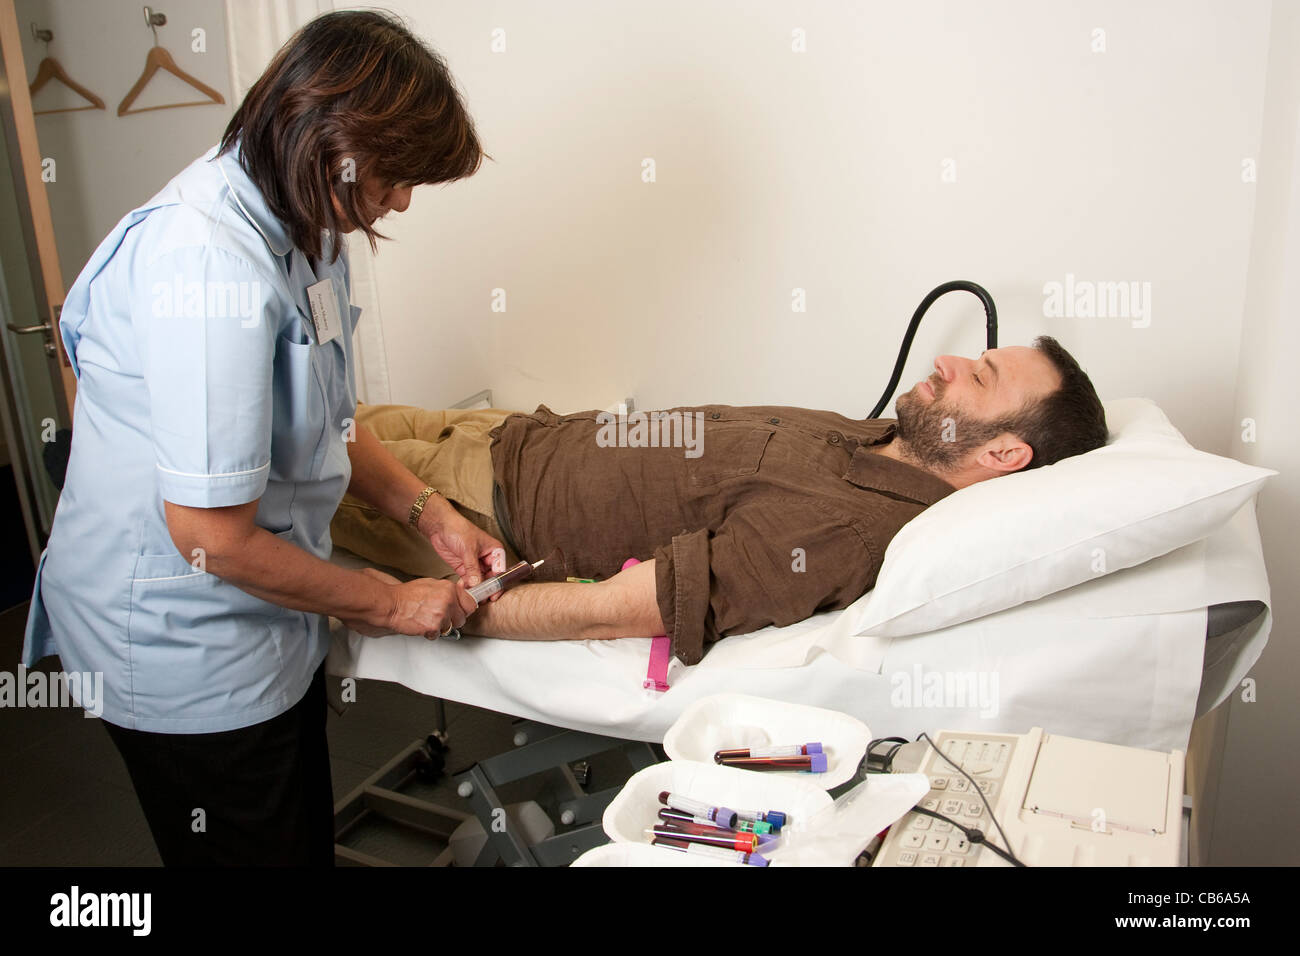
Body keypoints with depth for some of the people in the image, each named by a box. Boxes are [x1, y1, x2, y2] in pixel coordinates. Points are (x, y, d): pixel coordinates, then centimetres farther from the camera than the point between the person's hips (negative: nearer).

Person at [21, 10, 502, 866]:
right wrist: (395, 604, -16)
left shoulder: (303, 230, 0)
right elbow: (211, 534, -27)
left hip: (270, 629, 8)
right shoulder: (211, 268, -30)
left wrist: (430, 514, -1)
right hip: (184, 654, -8)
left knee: (308, 837, 23)